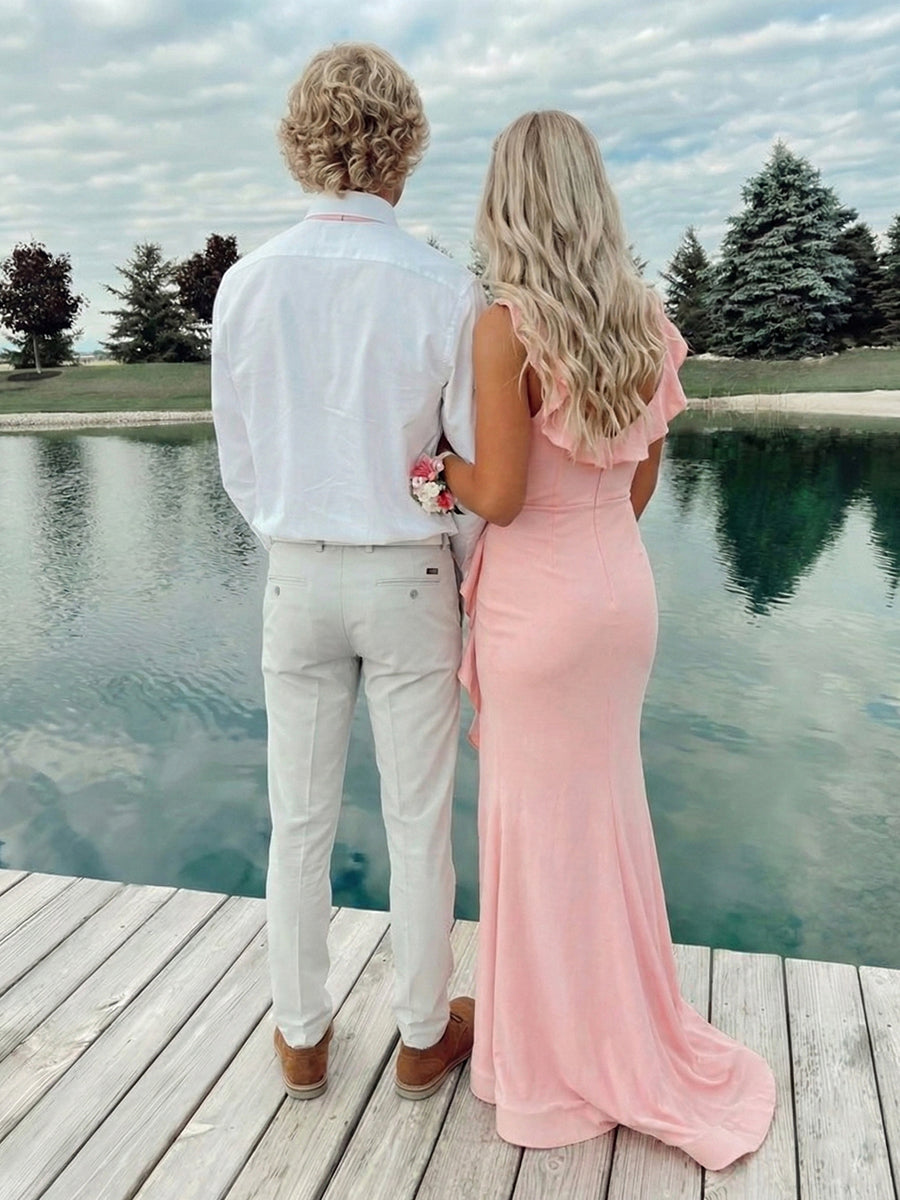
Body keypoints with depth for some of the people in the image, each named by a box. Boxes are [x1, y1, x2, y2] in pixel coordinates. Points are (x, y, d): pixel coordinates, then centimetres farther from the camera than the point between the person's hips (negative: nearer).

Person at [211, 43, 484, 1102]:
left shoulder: (246, 285, -4)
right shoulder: (445, 290, -11)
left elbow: (240, 464, 3)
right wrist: (472, 582, 9)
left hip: (296, 579, 2)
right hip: (408, 579, -2)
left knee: (299, 824, 15)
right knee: (418, 825, 12)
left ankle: (302, 1037, 33)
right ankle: (424, 1035, 31)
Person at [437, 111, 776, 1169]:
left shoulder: (506, 326, -16)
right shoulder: (645, 319, 4)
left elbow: (500, 497, -18)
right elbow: (642, 479, 10)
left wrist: (442, 463, 2)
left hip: (539, 599, -6)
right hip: (624, 585, 7)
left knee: (540, 823, 10)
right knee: (605, 808, 22)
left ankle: (557, 1062, 30)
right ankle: (628, 1032, 42)